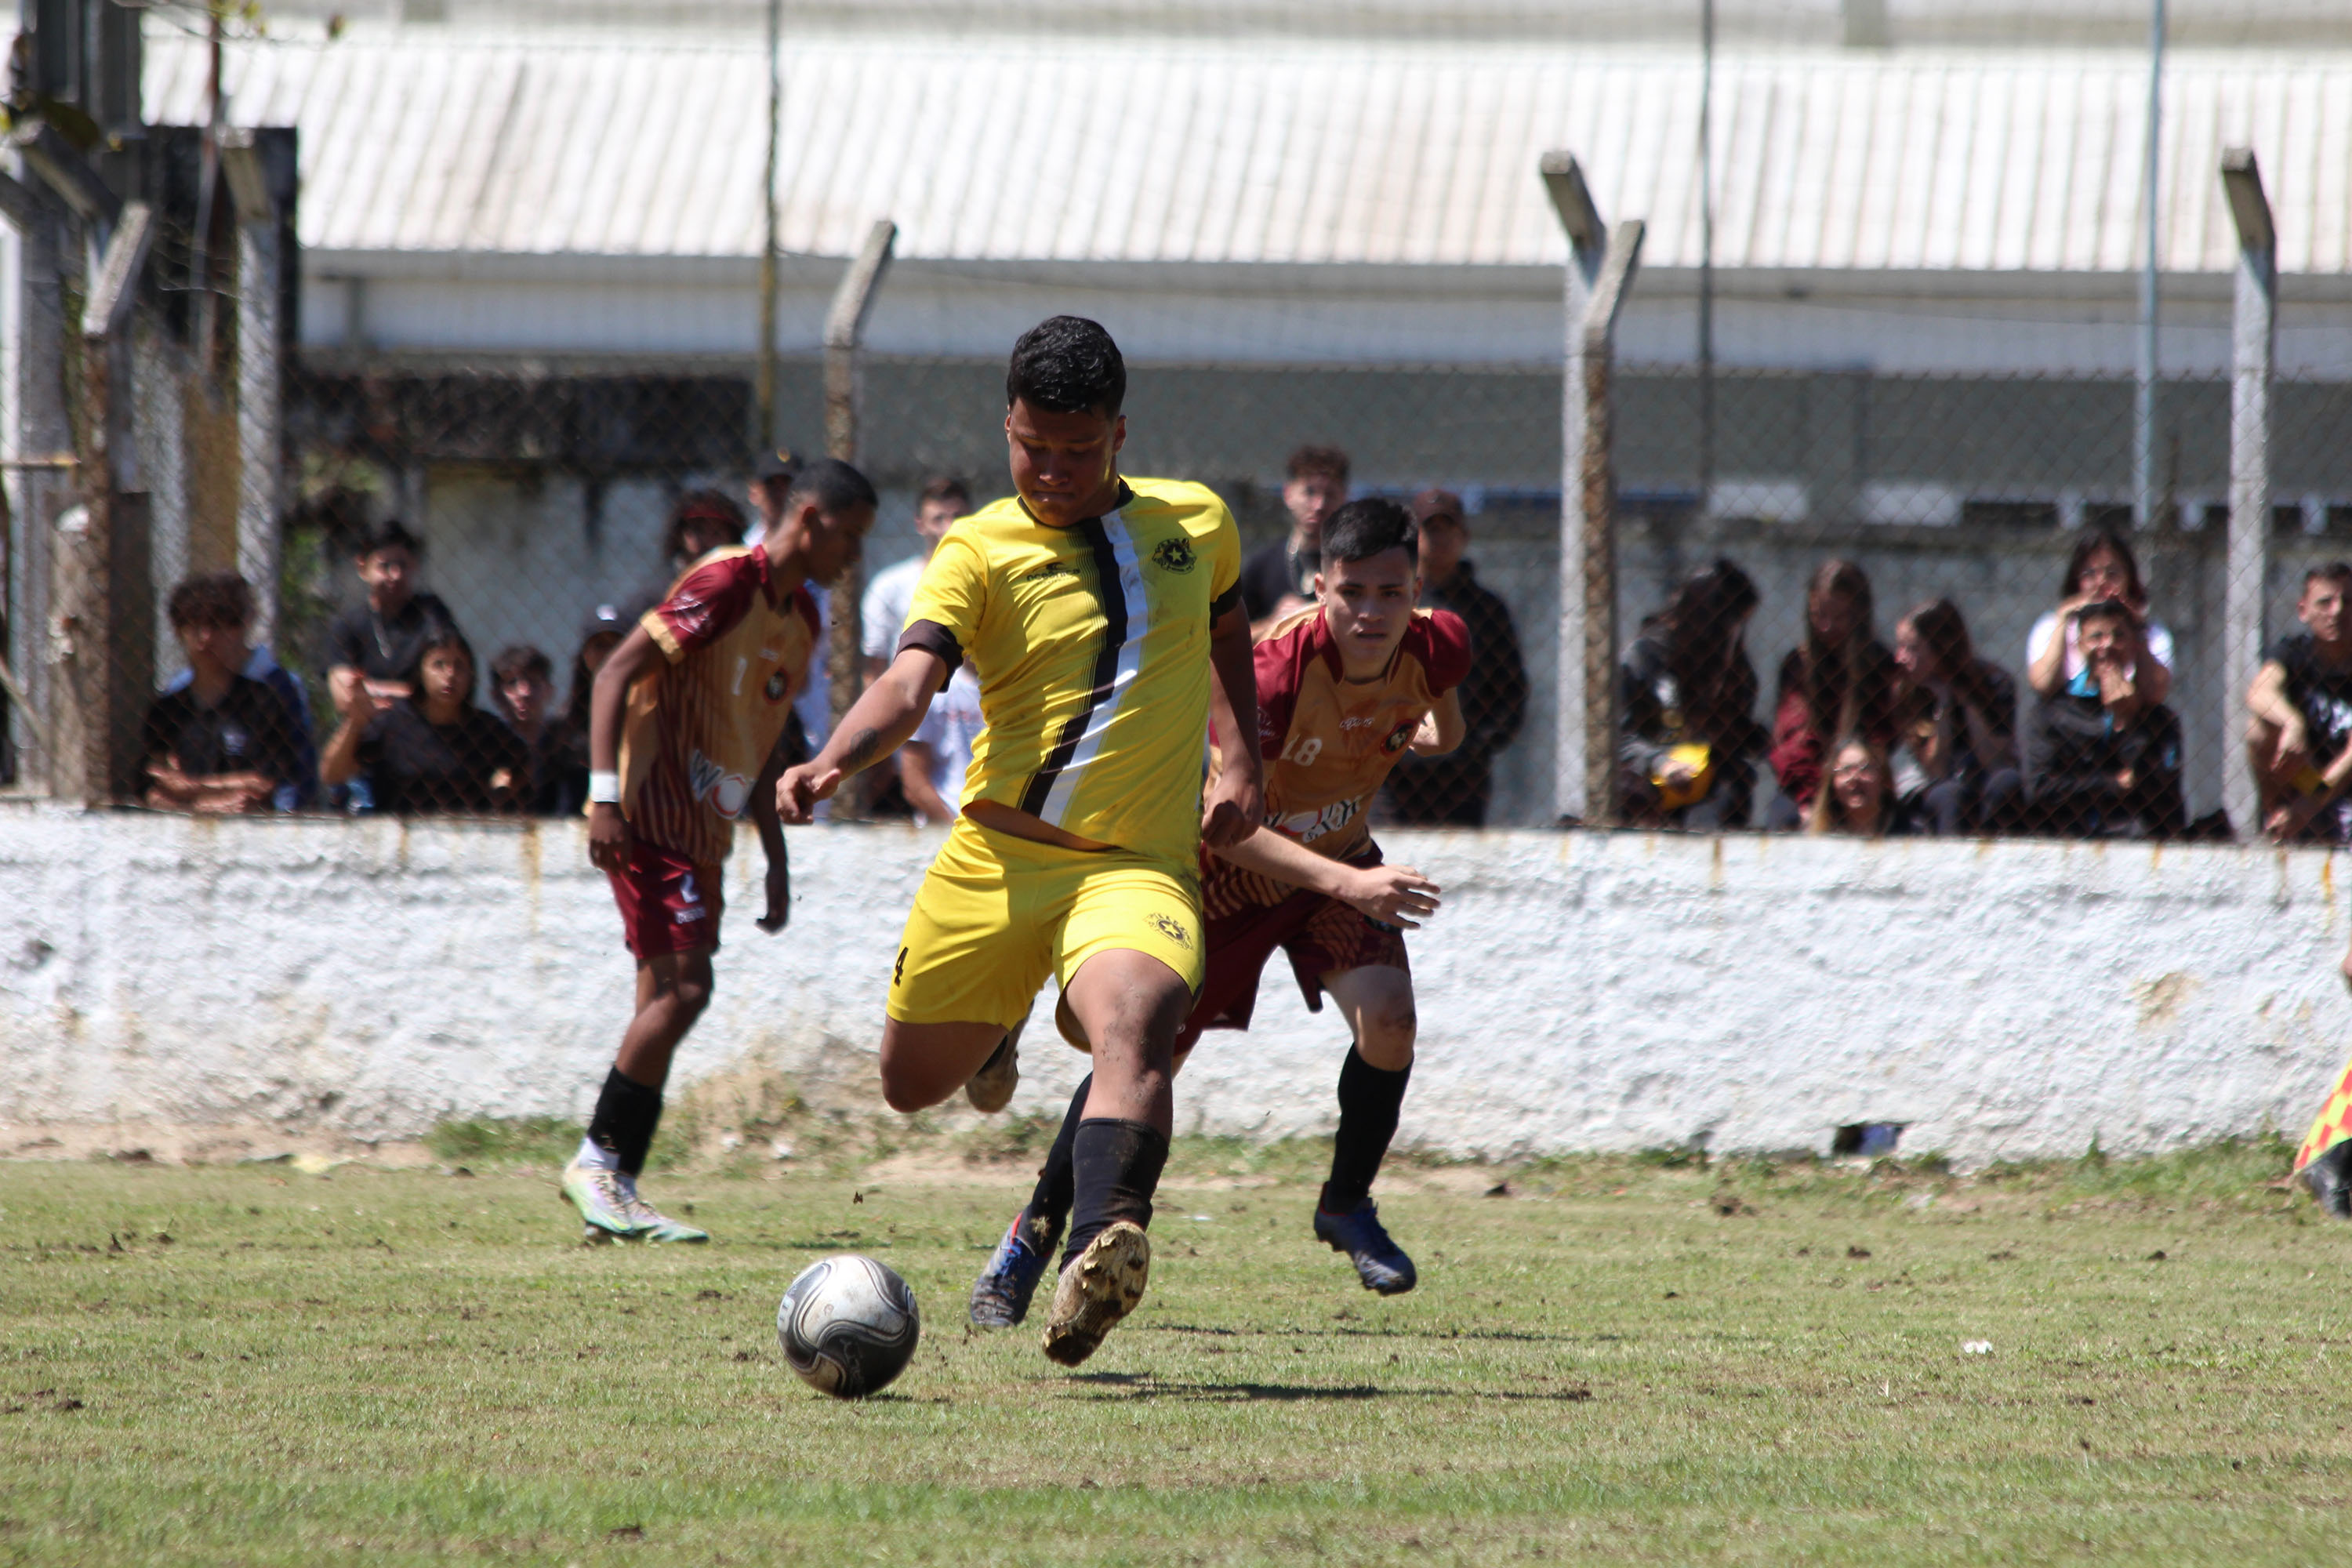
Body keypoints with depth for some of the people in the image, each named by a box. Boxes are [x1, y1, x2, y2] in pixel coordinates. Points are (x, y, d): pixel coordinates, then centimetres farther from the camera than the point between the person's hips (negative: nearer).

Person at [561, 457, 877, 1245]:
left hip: (703, 828, 9)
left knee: (666, 1003, 5)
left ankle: (615, 1196, 5)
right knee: (682, 987, -16)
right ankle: (598, 1162, -7)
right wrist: (605, 794, -24)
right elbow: (616, 674, -16)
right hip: (650, 817, -9)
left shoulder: (801, 617, 14)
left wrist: (776, 860, 21)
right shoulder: (727, 582, -13)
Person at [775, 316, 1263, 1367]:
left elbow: (1227, 629, 30)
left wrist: (1240, 764, 14)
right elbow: (912, 679, -20)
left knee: (1133, 1026, -33)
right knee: (912, 1084, 15)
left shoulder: (1195, 523, 8)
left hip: (1141, 865, -1)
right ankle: (999, 1024, 53)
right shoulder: (979, 551, -4)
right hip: (997, 858, 1)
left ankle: (1098, 1258, -53)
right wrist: (833, 763, -41)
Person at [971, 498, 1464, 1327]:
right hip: (1229, 864, -4)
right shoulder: (1277, 669, -36)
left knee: (1387, 1018, -21)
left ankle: (1347, 1207, 3)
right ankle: (1031, 1237, 17)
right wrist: (1344, 882, -47)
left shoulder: (1436, 649, -19)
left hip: (1339, 855, 4)